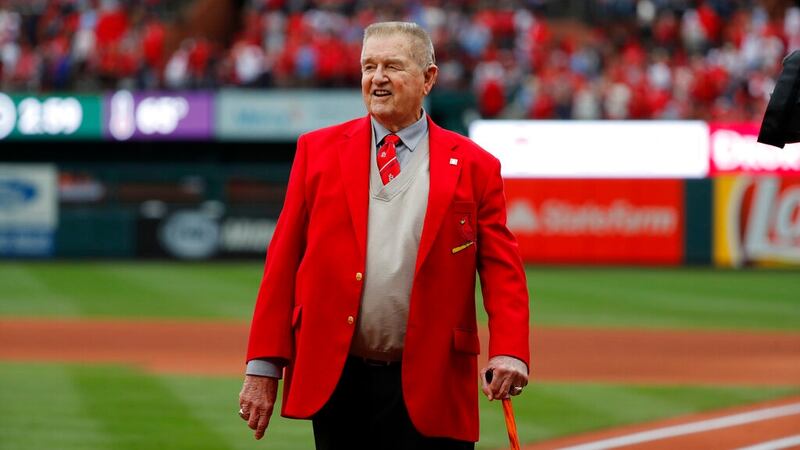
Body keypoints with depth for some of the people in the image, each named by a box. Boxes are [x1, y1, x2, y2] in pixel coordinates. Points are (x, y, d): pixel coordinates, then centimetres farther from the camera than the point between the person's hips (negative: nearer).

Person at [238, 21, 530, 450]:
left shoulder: (473, 167, 4)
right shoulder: (318, 150, 8)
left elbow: (502, 271, 0)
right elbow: (283, 264, 6)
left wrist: (508, 351, -18)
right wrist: (264, 367, 0)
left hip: (427, 395, -2)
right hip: (334, 381, 2)